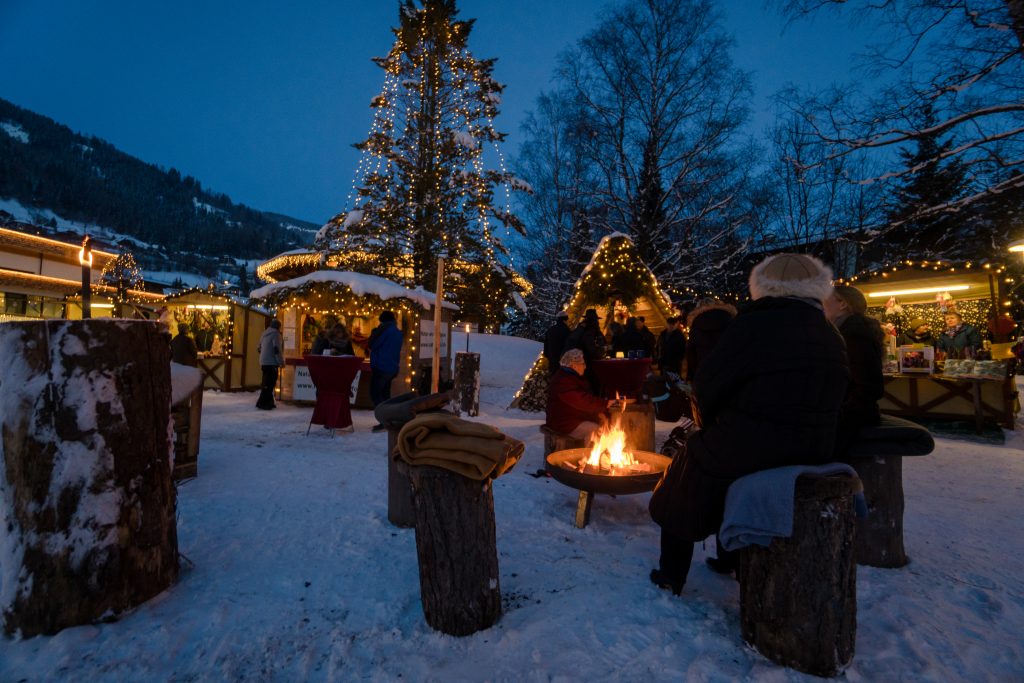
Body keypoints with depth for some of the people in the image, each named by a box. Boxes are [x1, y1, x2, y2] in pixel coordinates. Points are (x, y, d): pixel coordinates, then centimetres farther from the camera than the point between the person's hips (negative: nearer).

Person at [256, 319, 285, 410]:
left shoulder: (265, 333, 17)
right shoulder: (276, 334, -10)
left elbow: (259, 348, 23)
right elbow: (277, 349, -18)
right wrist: (281, 362, -14)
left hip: (264, 362, 10)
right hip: (271, 363, -9)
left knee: (267, 383, 14)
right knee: (269, 383, -8)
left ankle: (269, 402, 18)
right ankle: (262, 403, -10)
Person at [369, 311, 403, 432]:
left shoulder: (385, 329, -11)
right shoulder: (398, 332, 14)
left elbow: (372, 345, -8)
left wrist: (375, 331, 7)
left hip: (381, 367, -9)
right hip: (391, 368, 9)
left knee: (375, 394, -7)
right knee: (385, 395, 12)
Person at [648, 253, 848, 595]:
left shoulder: (753, 326, -19)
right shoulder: (832, 337, 2)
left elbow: (708, 387, -16)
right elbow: (828, 403, 10)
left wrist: (714, 422, 7)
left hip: (748, 453, -7)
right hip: (813, 456, 7)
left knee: (685, 470, 19)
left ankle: (671, 576, 29)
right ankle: (730, 560, 43)